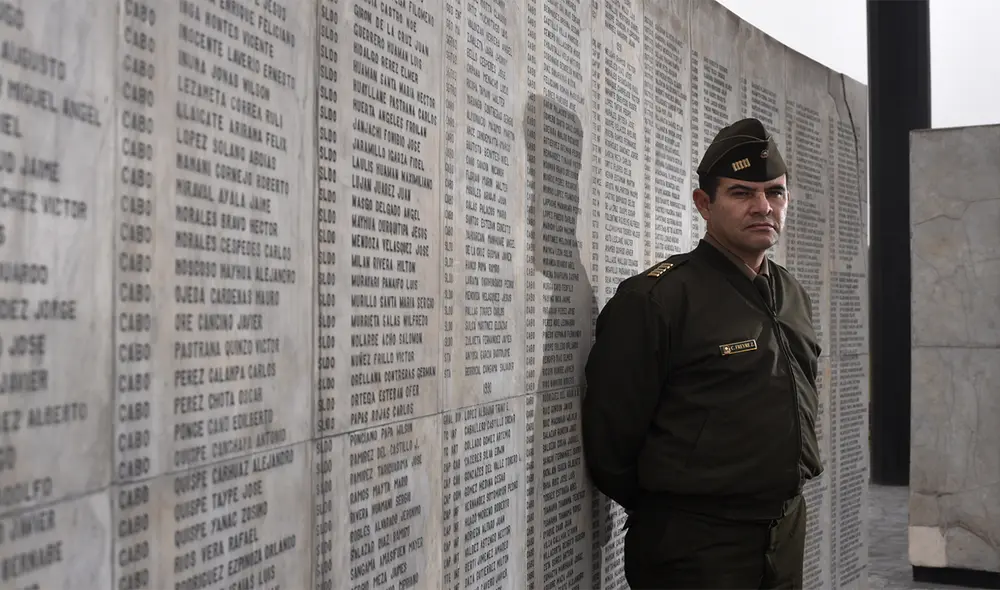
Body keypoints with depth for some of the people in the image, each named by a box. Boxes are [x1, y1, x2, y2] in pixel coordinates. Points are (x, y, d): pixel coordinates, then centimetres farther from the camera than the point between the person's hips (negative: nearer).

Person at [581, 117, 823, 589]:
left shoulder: (794, 296, 8)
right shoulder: (655, 298, -16)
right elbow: (610, 436, -15)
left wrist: (778, 501, 13)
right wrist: (668, 512, -2)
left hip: (788, 528, 7)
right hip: (695, 546, -7)